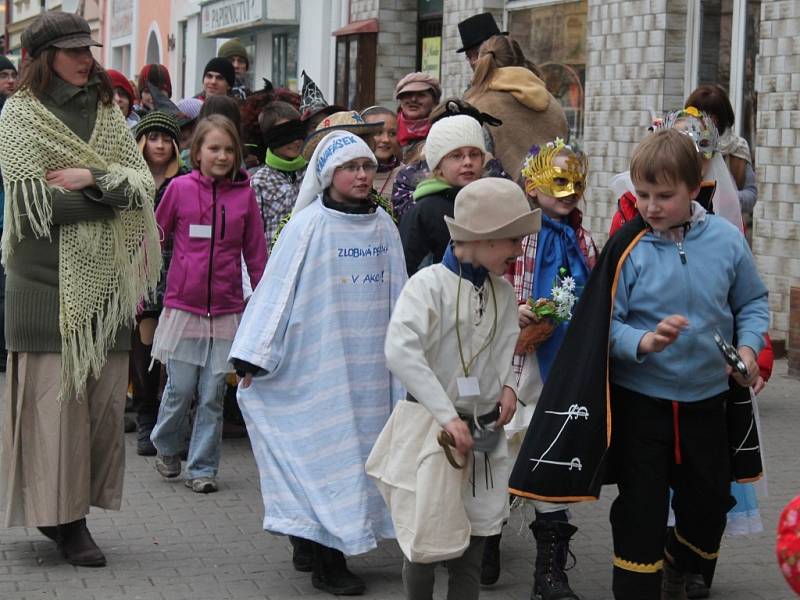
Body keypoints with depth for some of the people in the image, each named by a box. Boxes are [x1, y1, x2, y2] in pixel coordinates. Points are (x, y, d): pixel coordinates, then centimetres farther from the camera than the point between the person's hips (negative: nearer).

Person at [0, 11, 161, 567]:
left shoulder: (108, 111, 15)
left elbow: (144, 184, 6)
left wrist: (90, 178, -11)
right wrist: (111, 193, -5)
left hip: (104, 278, 5)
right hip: (47, 277, -5)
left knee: (104, 394, 3)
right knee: (55, 391, -6)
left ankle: (78, 507, 12)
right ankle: (60, 515, 2)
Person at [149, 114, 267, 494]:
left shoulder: (244, 194, 2)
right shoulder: (180, 188, -2)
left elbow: (255, 253, 7)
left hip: (226, 311, 1)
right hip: (183, 306, -1)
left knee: (212, 395, 4)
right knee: (180, 390, 3)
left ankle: (202, 468, 16)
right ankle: (165, 448, 29)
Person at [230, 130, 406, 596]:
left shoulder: (384, 225, 6)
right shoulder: (309, 225, -8)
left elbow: (397, 295, 14)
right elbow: (278, 289, -8)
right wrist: (255, 355, -9)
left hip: (371, 363, 5)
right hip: (320, 362, -5)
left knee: (359, 447, 8)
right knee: (327, 450, -2)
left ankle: (311, 545, 21)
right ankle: (328, 562, 6)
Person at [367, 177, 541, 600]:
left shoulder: (503, 292, 5)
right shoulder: (428, 284, -16)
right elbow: (400, 352, -25)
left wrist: (508, 384, -1)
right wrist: (448, 416, -25)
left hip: (484, 430, 6)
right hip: (430, 428, -6)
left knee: (472, 546, 9)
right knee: (426, 541, 2)